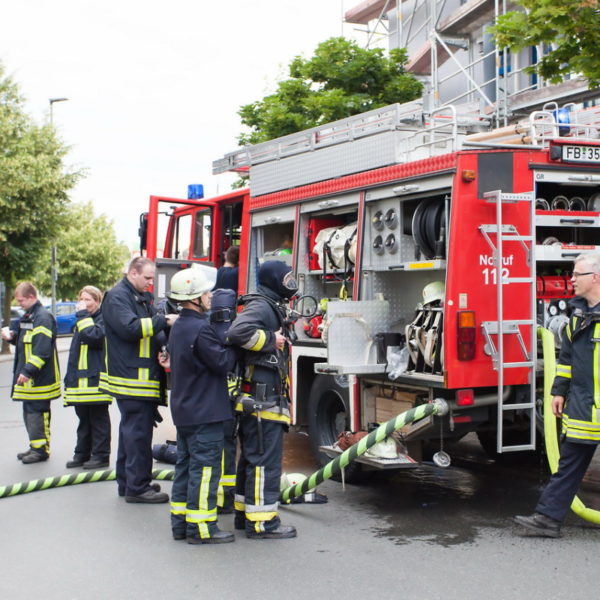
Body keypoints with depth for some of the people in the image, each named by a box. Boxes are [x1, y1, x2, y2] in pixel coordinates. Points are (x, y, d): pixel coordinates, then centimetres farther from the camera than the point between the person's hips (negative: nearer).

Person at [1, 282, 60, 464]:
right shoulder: (28, 316, 15)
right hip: (28, 376, 10)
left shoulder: (43, 317, -16)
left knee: (36, 411, -6)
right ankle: (35, 447, 23)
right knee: (29, 410, 14)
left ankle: (40, 449, 2)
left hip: (39, 378, -10)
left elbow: (42, 349, -22)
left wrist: (28, 371, -24)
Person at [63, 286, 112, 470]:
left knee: (98, 419, -1)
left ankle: (101, 455, 4)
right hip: (80, 380, 9)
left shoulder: (103, 319, -8)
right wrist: (70, 378, 20)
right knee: (83, 419, 14)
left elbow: (92, 336, -28)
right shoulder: (82, 320, 21)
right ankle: (82, 453, 20)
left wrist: (83, 314, -17)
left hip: (95, 380, -9)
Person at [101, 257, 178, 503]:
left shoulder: (145, 297, 19)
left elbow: (152, 330, 22)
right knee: (137, 431, -7)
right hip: (131, 378, -10)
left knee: (133, 429, 15)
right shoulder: (117, 297, -10)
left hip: (146, 376, 10)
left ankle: (127, 482, 23)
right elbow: (130, 328, -23)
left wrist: (162, 349, 3)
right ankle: (137, 487, -2)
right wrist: (163, 321, -21)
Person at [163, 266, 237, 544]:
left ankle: (180, 522, 21)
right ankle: (201, 528, 0)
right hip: (205, 412, -10)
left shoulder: (178, 327, 12)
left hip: (184, 410, 10)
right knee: (205, 467, -4)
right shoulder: (200, 329, -20)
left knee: (186, 465, 14)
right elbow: (223, 362, -19)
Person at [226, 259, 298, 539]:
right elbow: (239, 331, -32)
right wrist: (271, 340, -22)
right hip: (262, 399, -11)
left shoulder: (270, 307, 19)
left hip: (257, 399, 11)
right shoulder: (261, 306, -14)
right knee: (265, 460, -7)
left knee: (252, 458, 16)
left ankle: (245, 513, 24)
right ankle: (261, 521, -3)